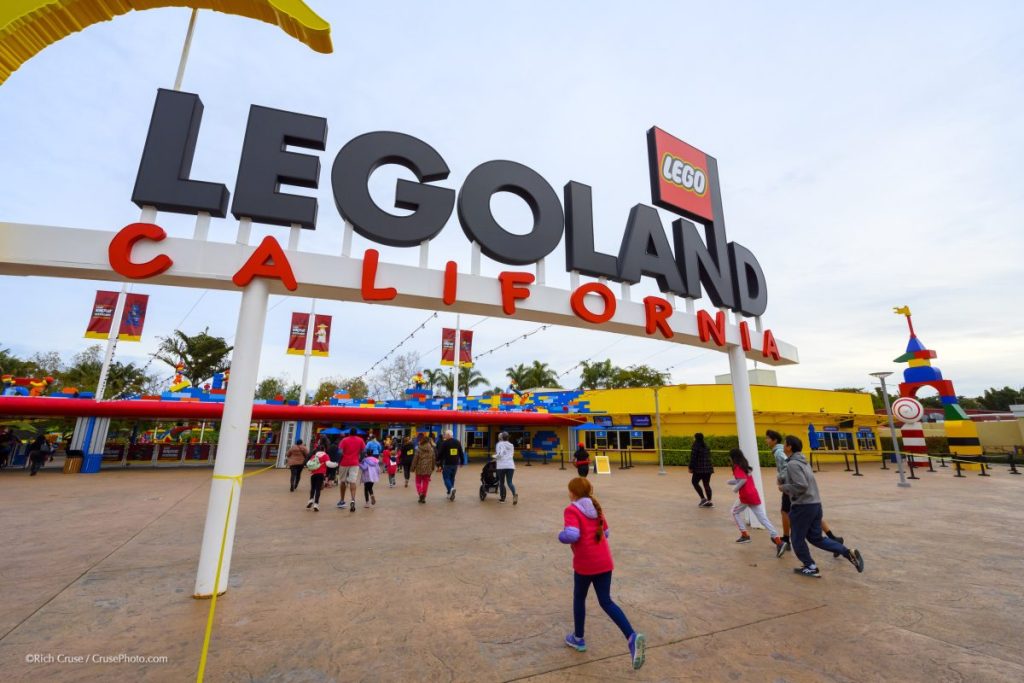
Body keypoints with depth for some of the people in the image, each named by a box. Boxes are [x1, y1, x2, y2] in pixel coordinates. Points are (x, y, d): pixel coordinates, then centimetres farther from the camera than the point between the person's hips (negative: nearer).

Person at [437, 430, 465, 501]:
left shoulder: (444, 443, -8)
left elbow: (440, 453, -7)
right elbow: (461, 453, 10)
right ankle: (450, 494, 17)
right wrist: (461, 462, 16)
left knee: (446, 477, 3)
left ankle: (451, 489, -21)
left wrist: (438, 462, 5)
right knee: (452, 478, 15)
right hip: (455, 463, 5)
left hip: (447, 464, -5)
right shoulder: (457, 442, 8)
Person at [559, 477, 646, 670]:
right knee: (606, 602, 12)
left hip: (584, 564, -5)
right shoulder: (596, 507, 9)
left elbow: (572, 535, -28)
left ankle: (578, 639, 35)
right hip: (605, 561, 5)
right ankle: (632, 637, -7)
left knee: (579, 598, 19)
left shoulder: (571, 510, -13)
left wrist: (561, 535, -8)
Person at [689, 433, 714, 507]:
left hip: (699, 469, -7)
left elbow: (693, 458, -14)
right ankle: (709, 501, 12)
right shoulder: (706, 445, 12)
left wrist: (691, 468, -7)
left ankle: (703, 499, 0)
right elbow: (709, 456, 17)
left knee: (694, 482, 7)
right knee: (706, 484, 11)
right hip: (708, 468, 7)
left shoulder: (695, 446, -10)